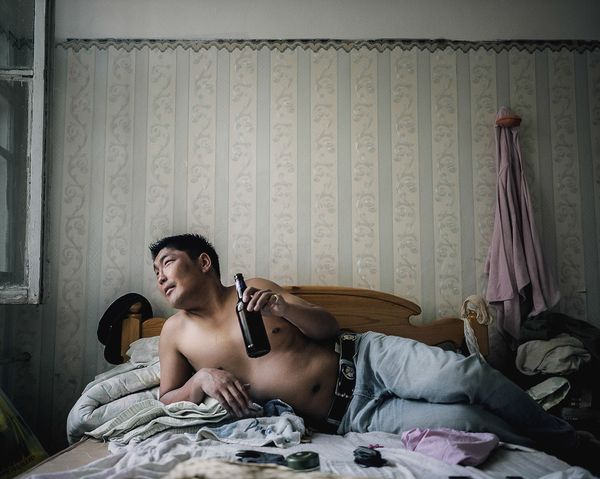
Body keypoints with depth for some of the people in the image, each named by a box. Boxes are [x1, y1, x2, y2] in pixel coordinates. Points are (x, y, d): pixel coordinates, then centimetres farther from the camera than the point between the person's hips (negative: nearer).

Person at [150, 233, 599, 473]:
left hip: (365, 357, 2)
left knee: (467, 375, -24)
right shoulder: (176, 332, 7)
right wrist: (203, 379, -12)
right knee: (461, 420, -24)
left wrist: (282, 307, -16)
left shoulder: (255, 289, 7)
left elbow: (329, 326, 6)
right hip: (348, 415, -2)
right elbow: (167, 399, 11)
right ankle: (552, 453, 5)